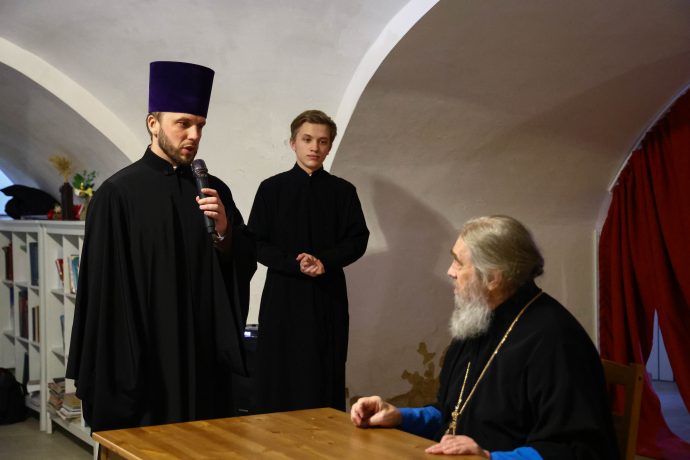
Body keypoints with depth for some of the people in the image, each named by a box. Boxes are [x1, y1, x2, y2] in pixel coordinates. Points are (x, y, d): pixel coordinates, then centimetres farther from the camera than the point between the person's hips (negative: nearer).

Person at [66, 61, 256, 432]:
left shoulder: (214, 191, 7)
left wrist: (224, 232, -12)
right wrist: (116, 371, -11)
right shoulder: (119, 193, -8)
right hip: (146, 360, -4)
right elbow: (104, 290, -9)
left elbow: (245, 267, 7)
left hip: (205, 357, 5)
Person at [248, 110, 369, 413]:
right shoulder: (271, 189, 3)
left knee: (326, 376, 1)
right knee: (280, 375, 0)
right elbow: (257, 244, 0)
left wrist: (324, 262, -13)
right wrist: (296, 265, -15)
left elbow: (358, 240, 4)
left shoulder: (343, 191, 6)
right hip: (283, 294, -1)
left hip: (329, 296, 1)